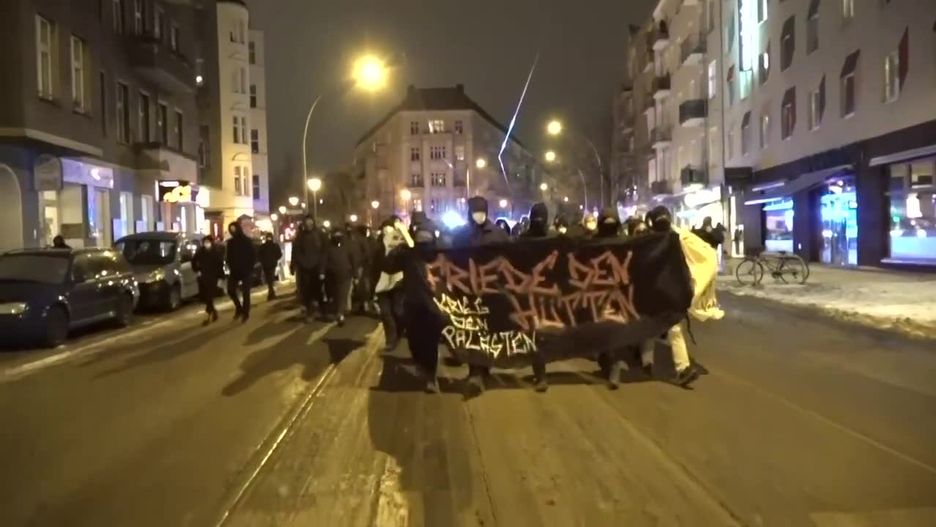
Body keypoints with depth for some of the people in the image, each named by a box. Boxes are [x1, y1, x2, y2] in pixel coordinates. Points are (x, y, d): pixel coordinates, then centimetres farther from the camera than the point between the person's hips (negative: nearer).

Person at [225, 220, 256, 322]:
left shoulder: (247, 241, -6)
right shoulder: (230, 242, 8)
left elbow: (254, 256, -6)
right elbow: (229, 256, 14)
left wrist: (250, 267, -12)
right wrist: (230, 265, -1)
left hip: (246, 271, -5)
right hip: (234, 271, 5)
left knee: (245, 293, -1)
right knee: (230, 290, -2)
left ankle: (245, 313, 7)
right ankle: (239, 308, 20)